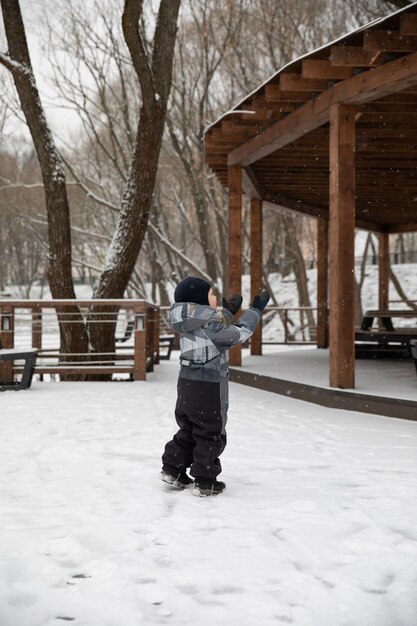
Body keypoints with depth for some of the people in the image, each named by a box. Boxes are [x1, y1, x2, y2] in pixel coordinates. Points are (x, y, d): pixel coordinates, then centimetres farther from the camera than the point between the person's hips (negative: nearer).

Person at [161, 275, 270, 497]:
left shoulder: (189, 323, 5)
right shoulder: (212, 323, -19)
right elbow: (239, 333, -8)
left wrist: (228, 311, 25)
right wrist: (256, 310, 2)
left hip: (187, 382, 8)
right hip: (208, 387, -8)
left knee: (188, 429, 22)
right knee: (210, 434, 4)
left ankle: (172, 470, 24)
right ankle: (205, 482, 8)